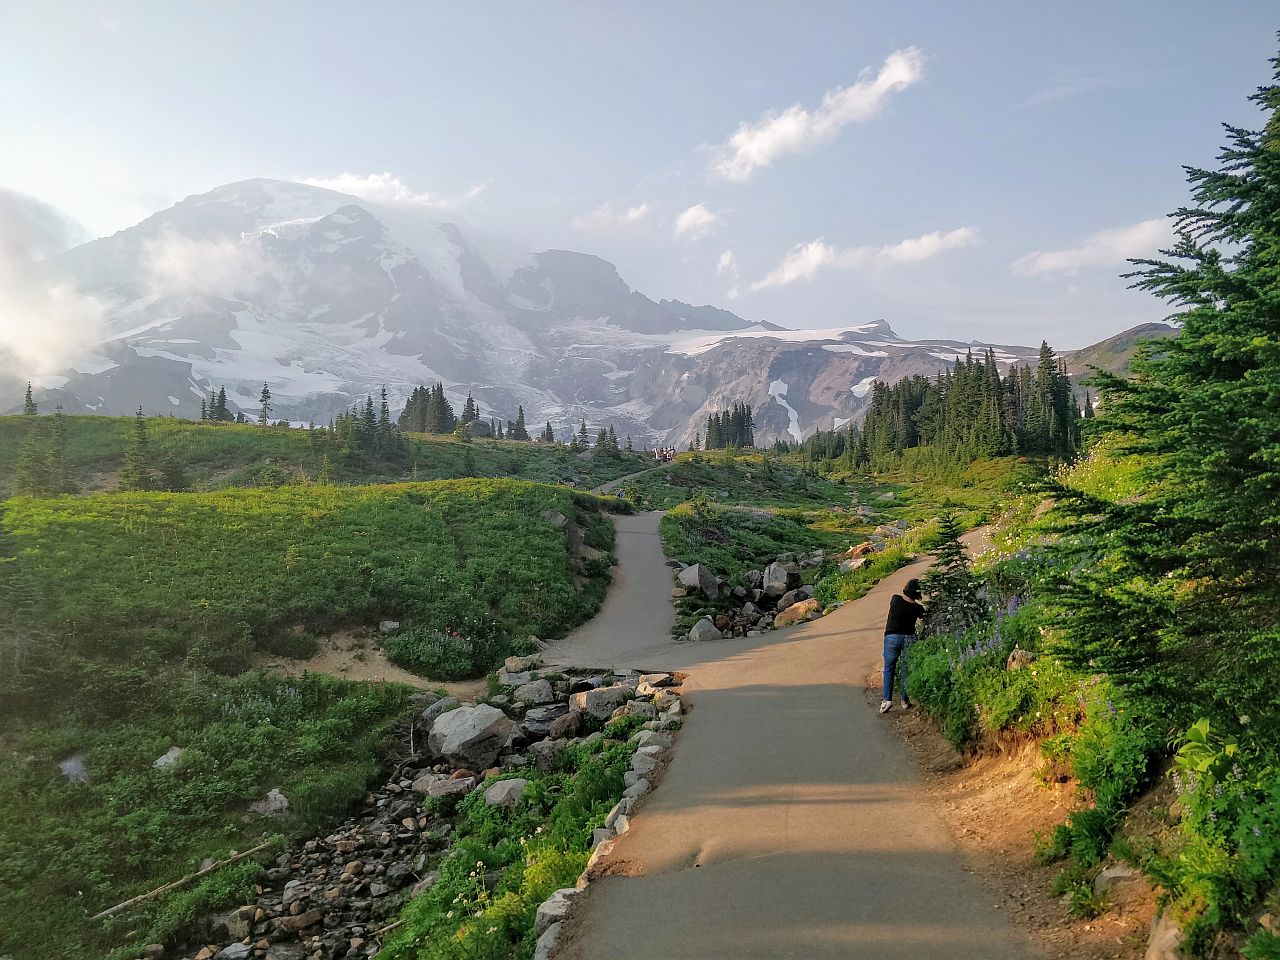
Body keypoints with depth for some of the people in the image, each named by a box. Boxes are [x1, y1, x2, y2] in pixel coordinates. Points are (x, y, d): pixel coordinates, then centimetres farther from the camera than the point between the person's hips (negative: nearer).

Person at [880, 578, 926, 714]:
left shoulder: (896, 599, -9)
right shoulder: (917, 608, -8)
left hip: (892, 637, -1)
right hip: (909, 637, 1)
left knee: (889, 669, 7)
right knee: (906, 670, 11)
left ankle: (887, 699, -5)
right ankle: (905, 700, 17)